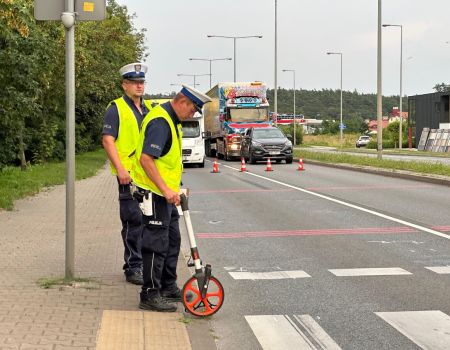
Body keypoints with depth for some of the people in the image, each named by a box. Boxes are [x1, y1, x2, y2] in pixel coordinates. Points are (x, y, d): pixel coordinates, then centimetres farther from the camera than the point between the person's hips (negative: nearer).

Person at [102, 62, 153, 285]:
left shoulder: (150, 108, 17)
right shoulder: (116, 109, -3)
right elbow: (108, 140, -10)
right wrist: (120, 168, -18)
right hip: (129, 174, -6)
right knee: (133, 221, -5)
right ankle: (133, 267, 2)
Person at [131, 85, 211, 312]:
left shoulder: (171, 120, 13)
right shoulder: (160, 123, -21)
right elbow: (145, 159, -29)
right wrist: (165, 189, -31)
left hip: (166, 193, 11)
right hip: (154, 192, -11)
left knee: (172, 240, 18)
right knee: (157, 243, -6)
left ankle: (168, 287, 30)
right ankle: (150, 295, 0)